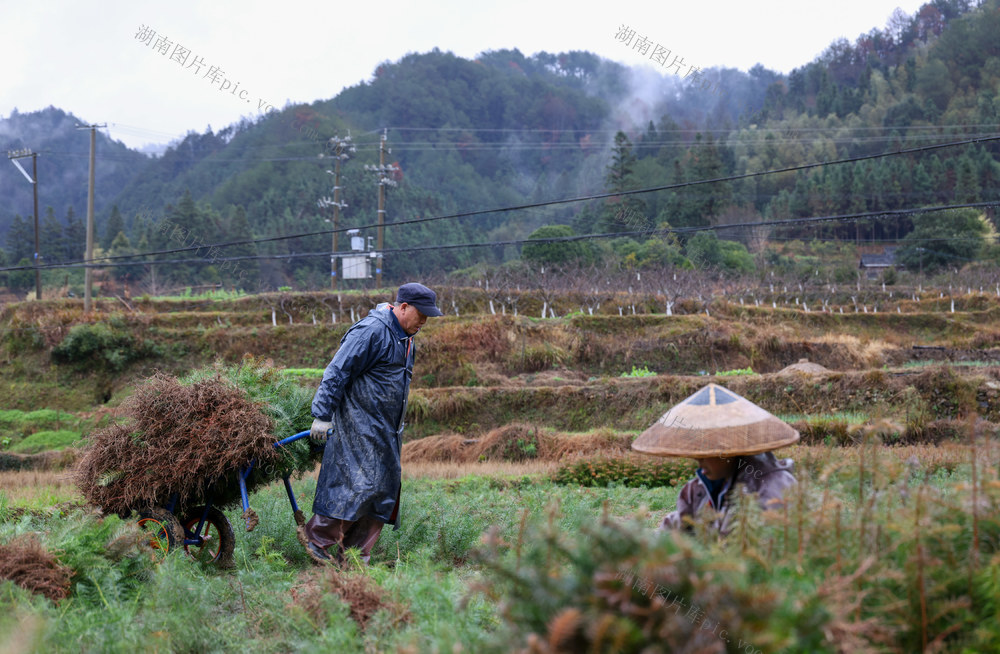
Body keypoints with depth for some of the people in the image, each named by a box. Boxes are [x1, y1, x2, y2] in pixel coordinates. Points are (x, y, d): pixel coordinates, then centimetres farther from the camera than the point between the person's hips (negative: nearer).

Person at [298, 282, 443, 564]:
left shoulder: (404, 337, 16)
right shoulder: (370, 331, -15)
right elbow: (337, 372, -17)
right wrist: (322, 415, -19)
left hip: (385, 430, 10)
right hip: (358, 424, -10)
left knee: (385, 489, 5)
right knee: (361, 482, -15)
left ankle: (354, 556, 9)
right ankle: (317, 535, -3)